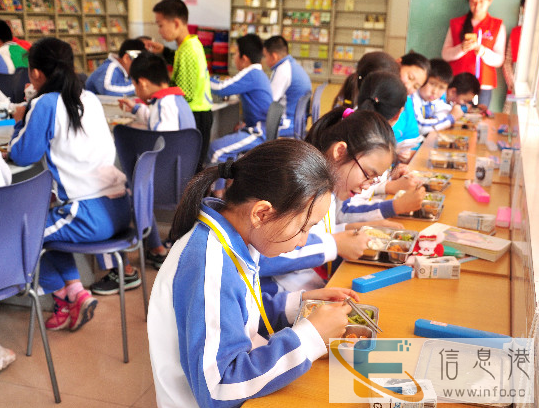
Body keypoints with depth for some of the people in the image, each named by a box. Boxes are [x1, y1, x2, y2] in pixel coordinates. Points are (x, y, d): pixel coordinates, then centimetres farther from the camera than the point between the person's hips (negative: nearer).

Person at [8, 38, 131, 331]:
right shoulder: (90, 99, 11)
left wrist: (20, 123, 15)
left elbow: (22, 156, -4)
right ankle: (75, 292, 19)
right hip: (120, 209, 8)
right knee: (45, 225, 30)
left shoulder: (45, 104, -9)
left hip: (91, 217, -8)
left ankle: (69, 299, 19)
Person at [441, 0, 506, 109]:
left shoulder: (498, 26, 8)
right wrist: (462, 48, -14)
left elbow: (499, 60, 2)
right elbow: (445, 54, 4)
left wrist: (481, 50, -16)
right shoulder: (456, 24, 11)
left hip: (482, 86, 0)